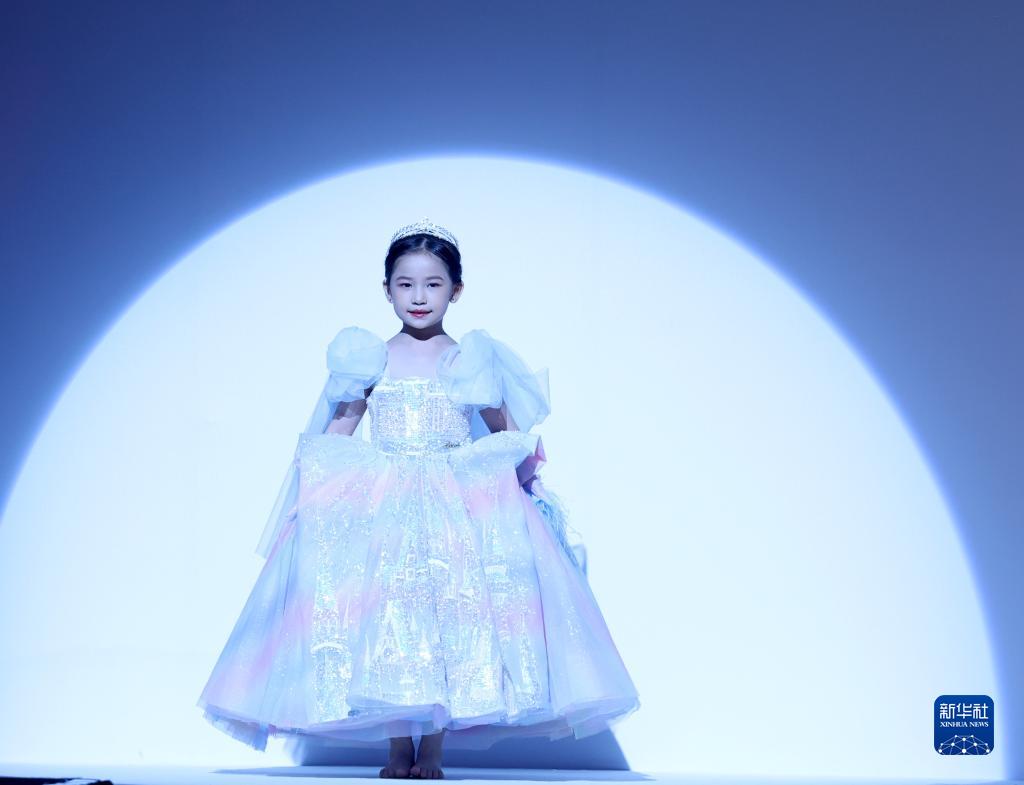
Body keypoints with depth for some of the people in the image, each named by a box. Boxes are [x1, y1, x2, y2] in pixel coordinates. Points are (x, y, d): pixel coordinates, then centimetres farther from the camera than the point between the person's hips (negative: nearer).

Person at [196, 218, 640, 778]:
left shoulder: (472, 360, 7)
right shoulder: (369, 360, 8)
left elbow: (509, 433, 12)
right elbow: (334, 433, 12)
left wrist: (525, 455, -6)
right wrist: (316, 468, -4)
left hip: (461, 510, -1)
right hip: (379, 510, 1)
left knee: (449, 618, -9)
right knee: (385, 620, -5)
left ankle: (431, 752, -1)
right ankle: (398, 748, 6)